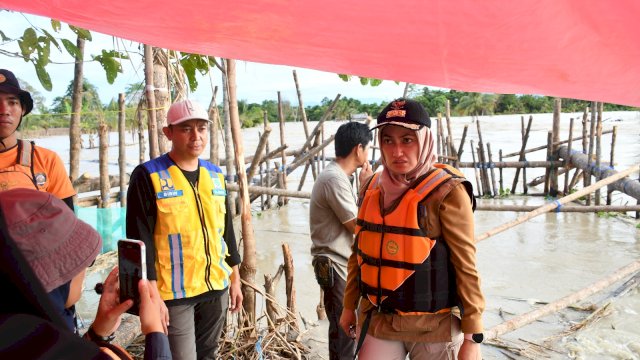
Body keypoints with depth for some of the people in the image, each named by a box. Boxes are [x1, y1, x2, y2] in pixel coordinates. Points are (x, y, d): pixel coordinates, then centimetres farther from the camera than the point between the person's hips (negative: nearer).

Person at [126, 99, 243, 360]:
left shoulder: (215, 175, 7)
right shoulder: (148, 176, -11)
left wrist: (235, 278, 13)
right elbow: (140, 240, -13)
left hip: (217, 288, 6)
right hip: (173, 293, -6)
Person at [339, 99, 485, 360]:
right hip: (377, 321, 4)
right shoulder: (372, 187, 1)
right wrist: (350, 305, 14)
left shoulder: (447, 192, -14)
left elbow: (466, 266, -12)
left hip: (432, 327, -4)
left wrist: (472, 336, -10)